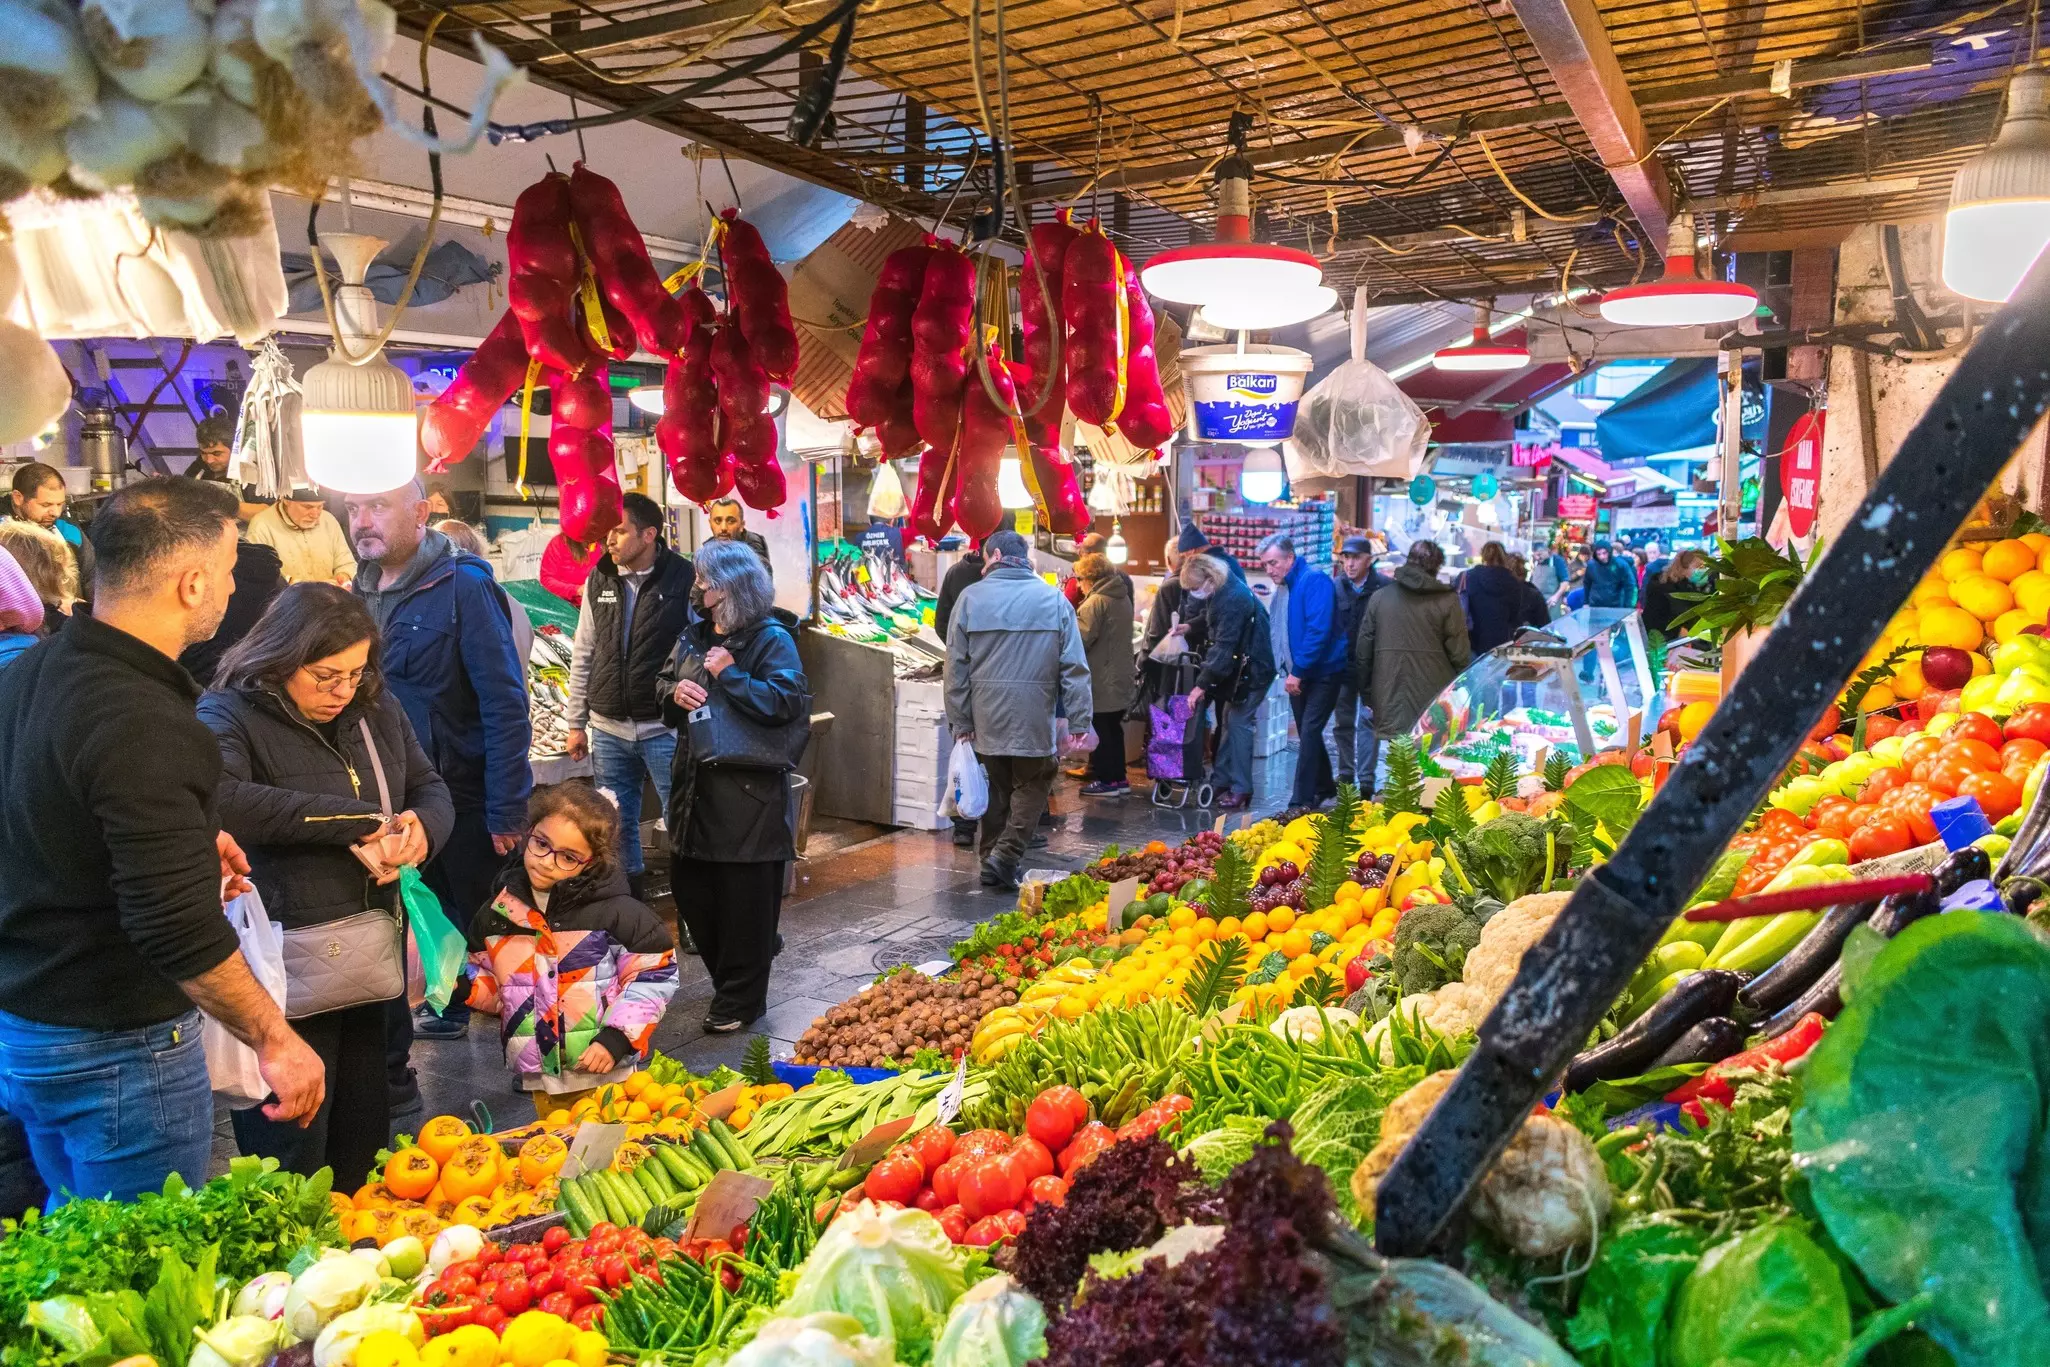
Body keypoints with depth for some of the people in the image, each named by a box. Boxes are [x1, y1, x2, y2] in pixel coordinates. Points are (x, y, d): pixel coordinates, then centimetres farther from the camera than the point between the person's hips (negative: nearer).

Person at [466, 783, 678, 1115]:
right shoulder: (499, 911, 0)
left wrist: (617, 1038, -14)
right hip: (540, 1076, 4)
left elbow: (655, 973, -9)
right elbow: (490, 982, 13)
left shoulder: (615, 910, -13)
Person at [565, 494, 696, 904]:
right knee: (617, 824, 12)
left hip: (664, 728, -4)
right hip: (608, 729, 4)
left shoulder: (684, 578, -9)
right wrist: (576, 723, 11)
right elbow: (583, 656, 11)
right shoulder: (599, 581, 5)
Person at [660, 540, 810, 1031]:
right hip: (695, 786, 7)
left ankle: (740, 999, 16)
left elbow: (787, 701, -20)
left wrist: (729, 675, -18)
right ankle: (727, 980, 31)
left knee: (744, 899, 1)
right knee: (691, 890, 13)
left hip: (748, 793, -7)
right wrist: (675, 693, -2)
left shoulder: (770, 638, -8)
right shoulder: (695, 636, 13)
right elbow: (663, 687, 20)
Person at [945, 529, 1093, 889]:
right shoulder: (1053, 599, 0)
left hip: (986, 717, 2)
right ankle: (1004, 856, -4)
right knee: (1032, 785, 9)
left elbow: (956, 667, 0)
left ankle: (991, 862, 22)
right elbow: (1074, 666, -3)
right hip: (1034, 719, -2)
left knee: (995, 788, 15)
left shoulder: (971, 598, 0)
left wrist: (960, 721, 6)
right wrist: (1081, 720, 0)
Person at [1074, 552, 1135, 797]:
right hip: (1120, 678, 8)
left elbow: (1081, 638, -21)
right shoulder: (1123, 598, 12)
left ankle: (1105, 780, 2)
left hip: (1099, 680, -8)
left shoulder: (1095, 602, -16)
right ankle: (1118, 778, 19)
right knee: (1113, 729, 15)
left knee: (1099, 731, -1)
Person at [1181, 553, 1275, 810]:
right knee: (1227, 723, 11)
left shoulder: (1233, 599, -26)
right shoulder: (1221, 592, 5)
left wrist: (1202, 684, -26)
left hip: (1251, 670, -10)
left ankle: (1240, 789, -5)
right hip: (1236, 670, 10)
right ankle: (1223, 783, 16)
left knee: (1237, 724, -10)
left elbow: (1224, 647, -28)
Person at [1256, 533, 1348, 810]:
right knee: (1309, 734, 15)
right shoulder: (1282, 588, 10)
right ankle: (1325, 788, 31)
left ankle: (1301, 802, -11)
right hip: (1297, 675, 8)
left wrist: (1298, 670, -24)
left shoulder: (1314, 581, -16)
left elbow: (1318, 630, -25)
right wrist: (1287, 671, 5)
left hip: (1322, 673, -8)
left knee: (1309, 733, -12)